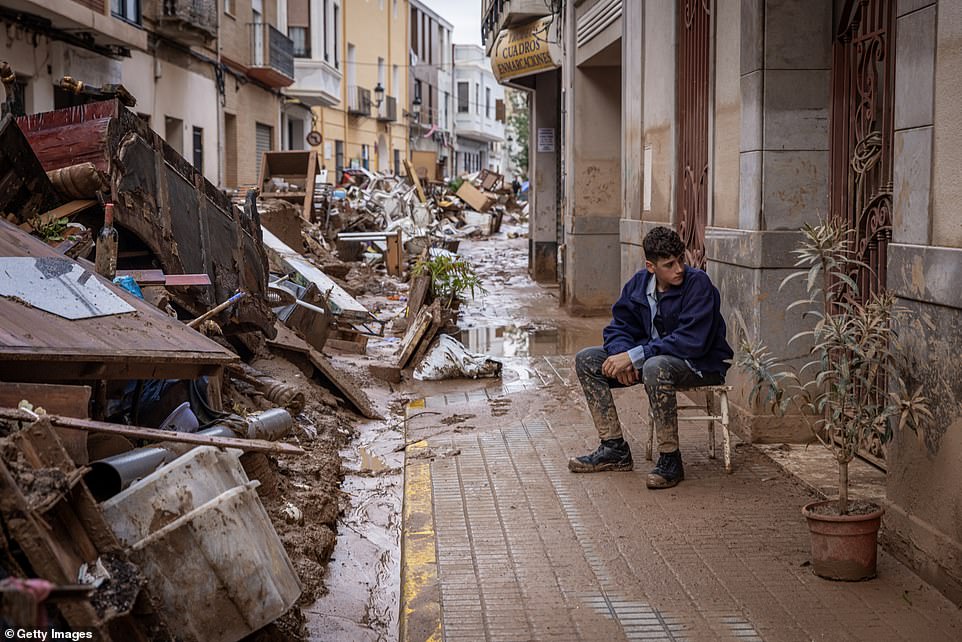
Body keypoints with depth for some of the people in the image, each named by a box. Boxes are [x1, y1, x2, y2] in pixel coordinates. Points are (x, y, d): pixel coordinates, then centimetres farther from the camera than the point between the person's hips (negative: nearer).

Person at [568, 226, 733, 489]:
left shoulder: (698, 283, -20)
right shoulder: (639, 283, -1)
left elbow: (691, 342, -28)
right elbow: (619, 327, 4)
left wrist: (634, 356, -29)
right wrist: (622, 356, -21)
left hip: (701, 364, -7)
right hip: (653, 355, 7)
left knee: (655, 367, -40)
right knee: (586, 360, -3)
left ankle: (670, 460, -27)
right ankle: (615, 449, -2)